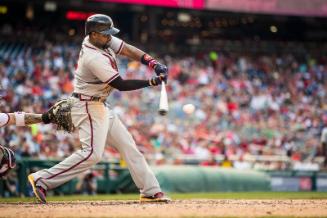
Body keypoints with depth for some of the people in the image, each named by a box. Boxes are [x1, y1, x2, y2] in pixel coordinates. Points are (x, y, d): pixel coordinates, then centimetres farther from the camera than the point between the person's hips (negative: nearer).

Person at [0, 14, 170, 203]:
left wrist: (154, 63, -11)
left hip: (100, 106, 10)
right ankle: (42, 180, -15)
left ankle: (150, 191, 13)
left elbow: (129, 50, 3)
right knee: (92, 153, -20)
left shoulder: (102, 40, 0)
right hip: (88, 107, -10)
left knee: (127, 145, 10)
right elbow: (121, 85, -22)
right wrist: (151, 82, -19)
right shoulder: (94, 58, -26)